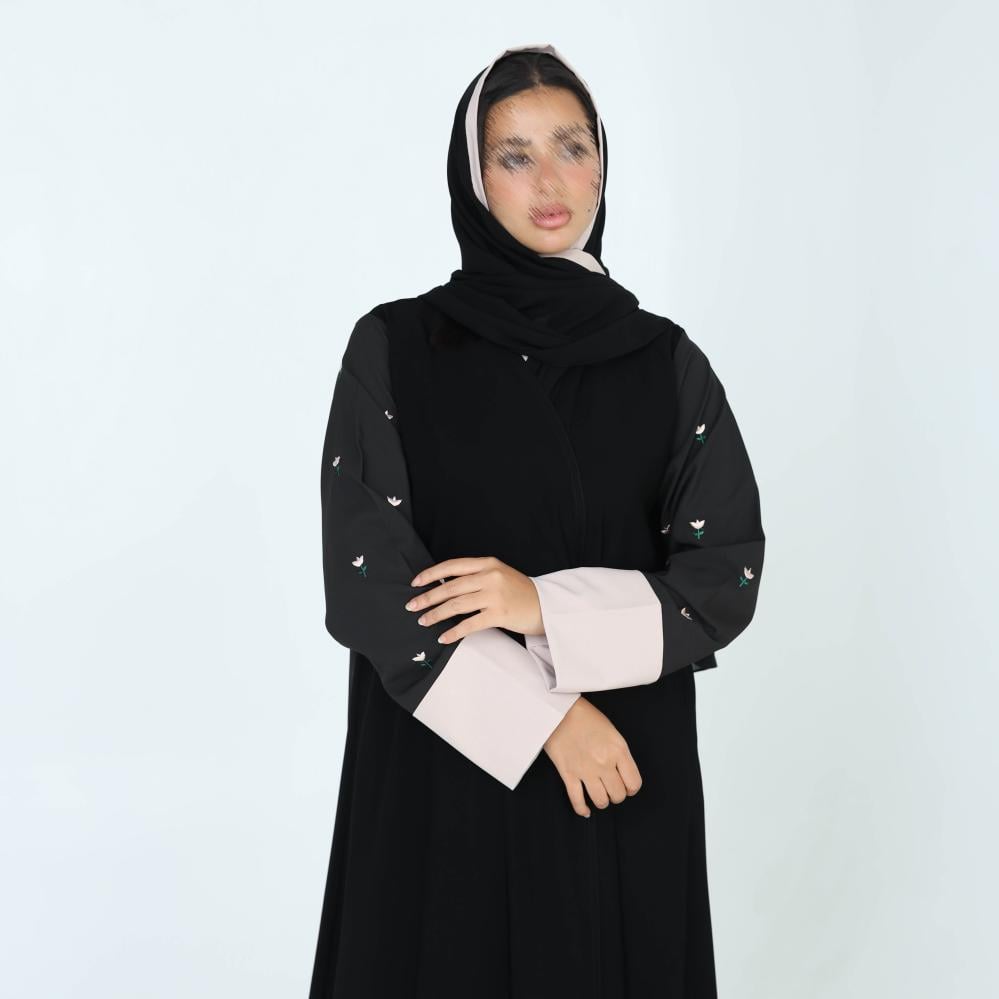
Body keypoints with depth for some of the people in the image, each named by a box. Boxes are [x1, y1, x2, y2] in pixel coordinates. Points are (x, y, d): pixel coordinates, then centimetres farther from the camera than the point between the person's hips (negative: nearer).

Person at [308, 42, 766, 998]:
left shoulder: (665, 361, 2)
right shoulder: (393, 347, -3)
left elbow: (728, 572, -2)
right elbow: (365, 575, -10)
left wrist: (551, 607, -16)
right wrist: (546, 715, -15)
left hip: (626, 779, 2)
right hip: (446, 761, -1)